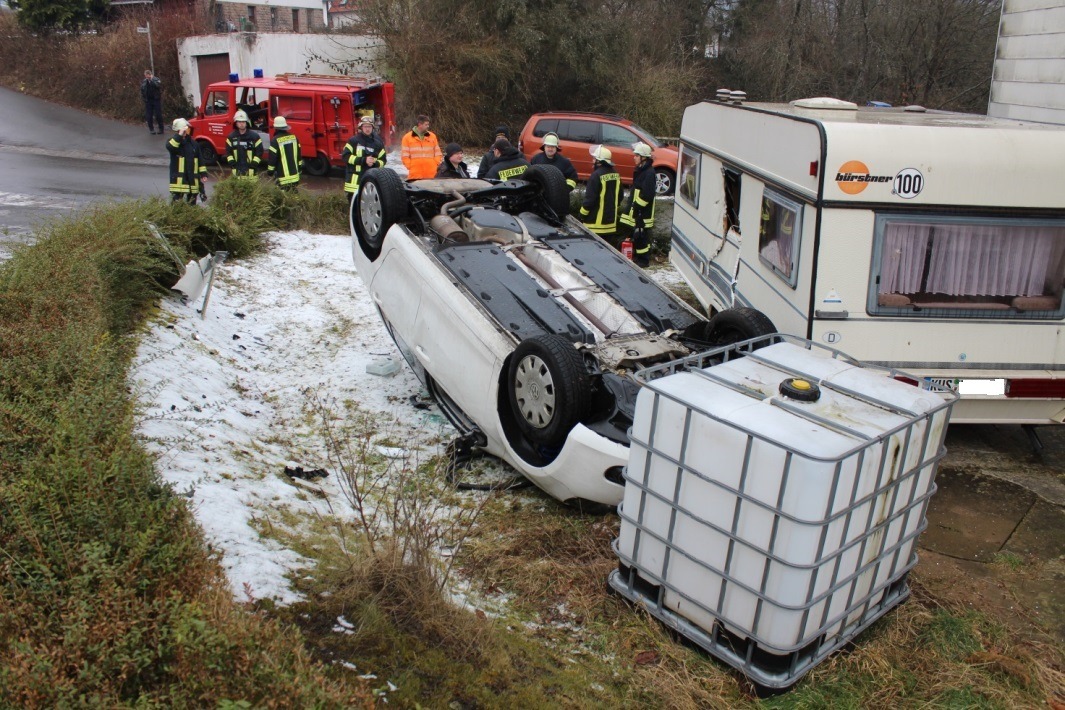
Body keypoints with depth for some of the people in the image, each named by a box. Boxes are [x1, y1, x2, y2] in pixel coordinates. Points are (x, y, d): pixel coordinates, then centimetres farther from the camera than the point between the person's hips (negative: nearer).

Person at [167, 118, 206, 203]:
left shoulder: (193, 143, 10)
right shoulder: (173, 140, -1)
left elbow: (200, 160, 13)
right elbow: (170, 147, -27)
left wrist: (203, 174, 7)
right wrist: (179, 135, -32)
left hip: (192, 180, 4)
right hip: (178, 180, -4)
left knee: (192, 204, 12)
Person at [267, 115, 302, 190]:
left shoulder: (275, 141, -14)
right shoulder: (294, 137, 4)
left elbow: (272, 157, -12)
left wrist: (270, 171, -1)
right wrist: (299, 166, 23)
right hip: (295, 175, 6)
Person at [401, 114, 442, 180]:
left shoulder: (432, 136, 14)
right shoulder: (407, 137, 6)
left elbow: (437, 153, 15)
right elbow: (405, 155, 4)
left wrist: (436, 164, 3)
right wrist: (409, 166, -5)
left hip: (431, 173, 2)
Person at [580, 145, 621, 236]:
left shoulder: (596, 175, -17)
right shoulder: (615, 174, 7)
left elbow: (590, 198, -18)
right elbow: (619, 195, 16)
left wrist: (582, 214, -8)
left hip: (597, 221, -8)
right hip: (611, 220, 8)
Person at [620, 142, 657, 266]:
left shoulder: (649, 172, -17)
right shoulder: (640, 170, 14)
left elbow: (647, 194, -22)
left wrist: (637, 206, -19)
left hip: (643, 212, -10)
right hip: (637, 210, 10)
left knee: (642, 236, -4)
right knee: (636, 234, 16)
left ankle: (643, 260, 4)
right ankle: (637, 257, 26)